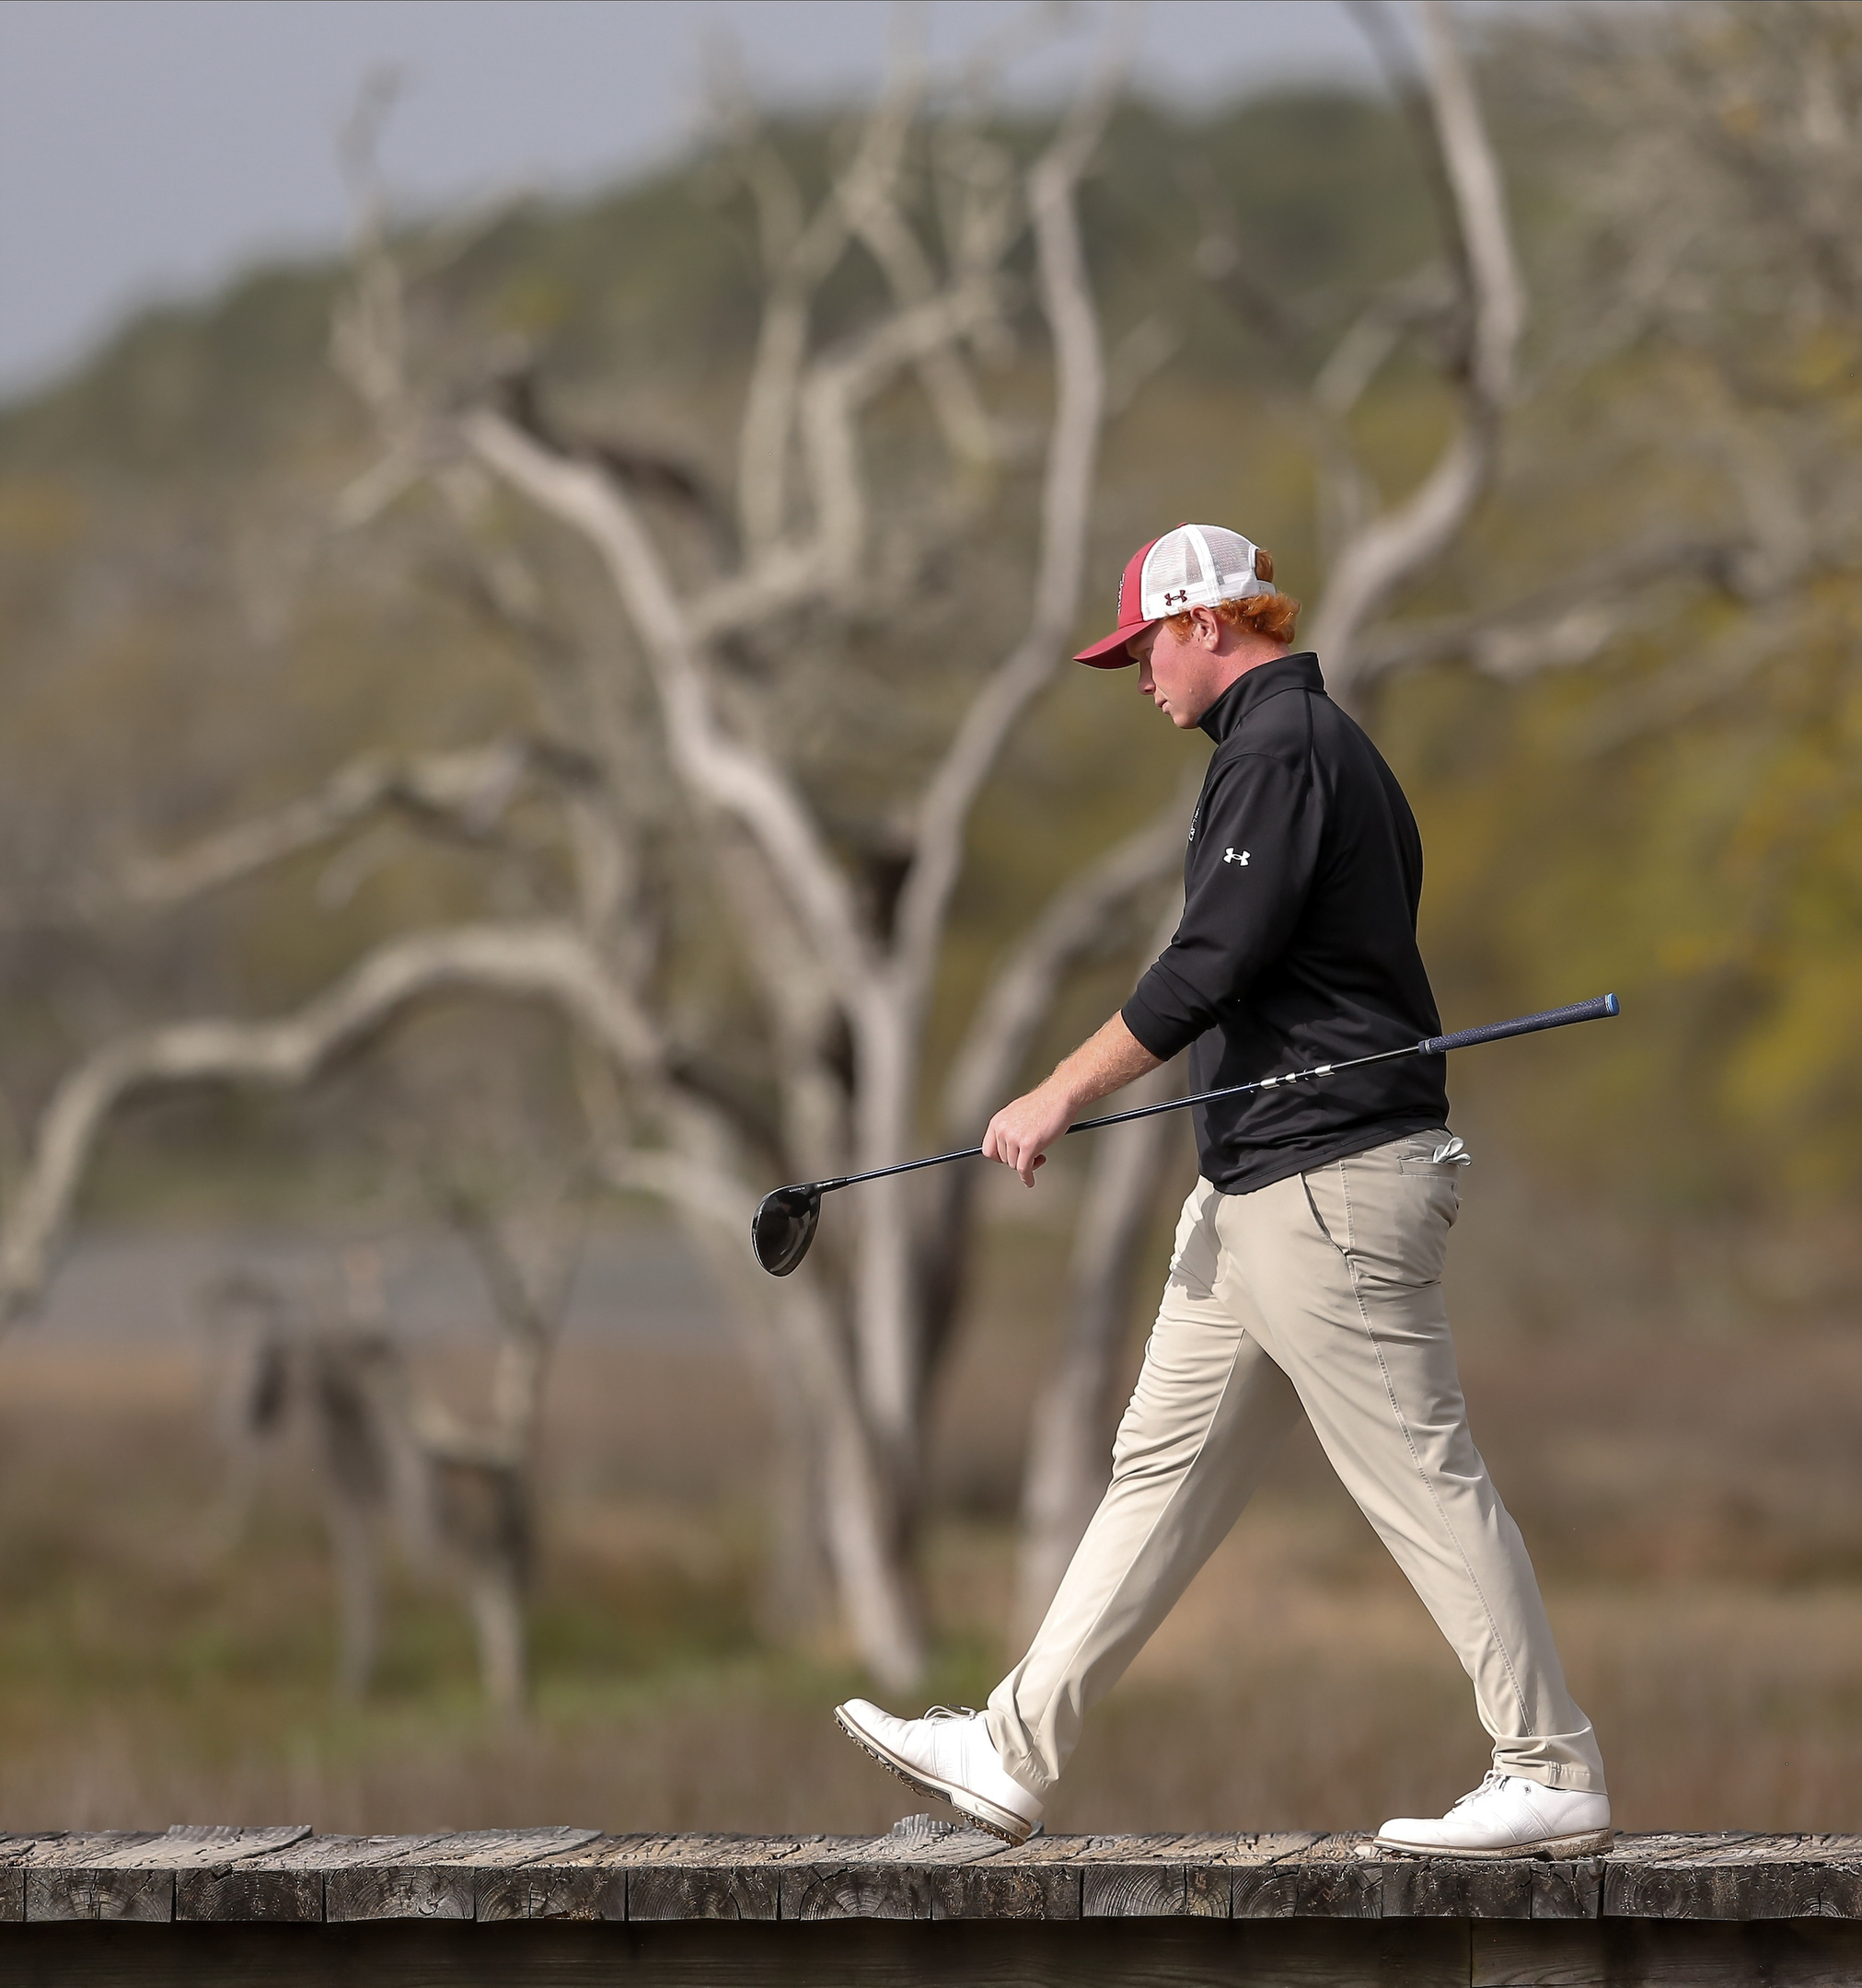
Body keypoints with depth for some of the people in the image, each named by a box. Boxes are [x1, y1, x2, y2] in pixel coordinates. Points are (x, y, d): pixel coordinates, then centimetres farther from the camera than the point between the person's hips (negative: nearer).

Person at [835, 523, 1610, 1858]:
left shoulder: (1280, 749, -13)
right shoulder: (1311, 741, 20)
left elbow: (1213, 963, -21)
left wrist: (1060, 1098, -16)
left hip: (1328, 1184, -11)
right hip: (1256, 1194, 11)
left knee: (1424, 1481, -8)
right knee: (1165, 1467, 11)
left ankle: (1556, 1779, -5)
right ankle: (1017, 1757, 14)